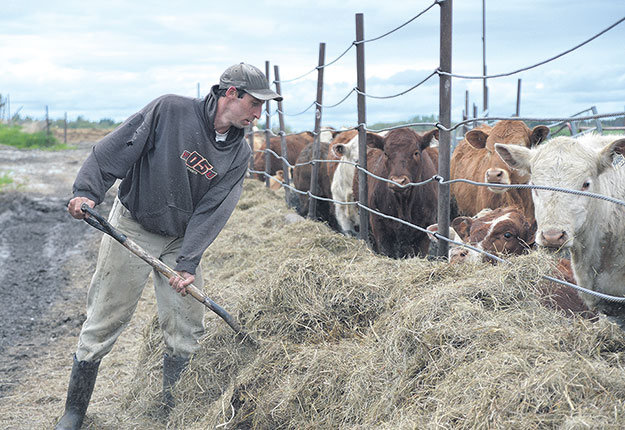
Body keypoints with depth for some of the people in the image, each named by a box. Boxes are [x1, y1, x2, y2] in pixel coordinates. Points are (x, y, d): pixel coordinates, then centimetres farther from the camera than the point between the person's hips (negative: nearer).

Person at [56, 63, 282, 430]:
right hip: (131, 230, -4)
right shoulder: (169, 110, -16)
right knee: (103, 323, 0)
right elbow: (115, 150, -15)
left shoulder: (239, 154, -5)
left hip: (182, 240, 4)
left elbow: (212, 211, -12)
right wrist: (87, 191, -27)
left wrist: (188, 263, -21)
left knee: (188, 329, 5)